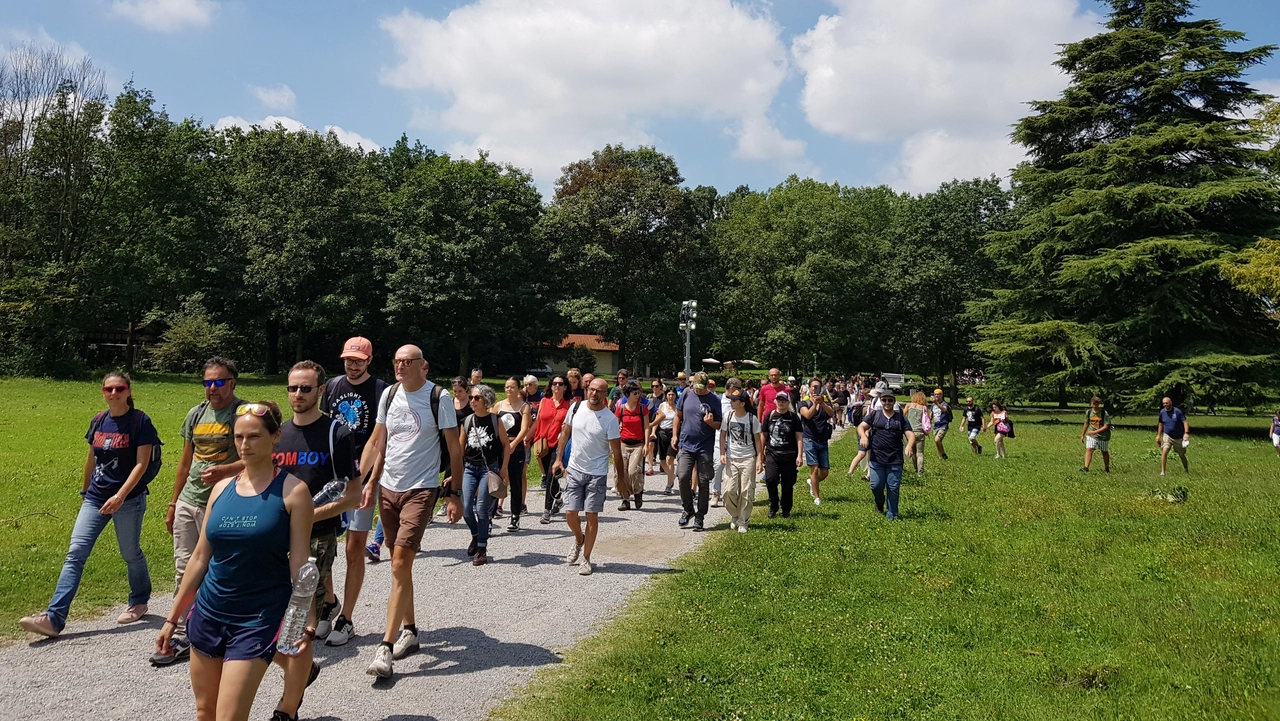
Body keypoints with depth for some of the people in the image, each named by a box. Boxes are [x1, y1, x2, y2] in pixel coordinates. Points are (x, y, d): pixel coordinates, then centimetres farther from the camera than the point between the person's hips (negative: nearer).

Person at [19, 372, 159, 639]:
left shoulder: (139, 422, -10)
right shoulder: (98, 421, 6)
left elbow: (142, 463, -15)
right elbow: (91, 458, 17)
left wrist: (121, 495, -23)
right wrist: (85, 490, 22)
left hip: (128, 499, -5)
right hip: (96, 497, 5)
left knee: (130, 553, 9)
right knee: (75, 553, -3)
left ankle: (139, 601, 32)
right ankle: (53, 618, -6)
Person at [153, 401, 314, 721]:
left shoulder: (292, 490, -10)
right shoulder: (221, 488, 4)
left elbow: (299, 562, -11)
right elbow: (200, 556, 9)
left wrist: (307, 623, -17)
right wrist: (173, 617, 11)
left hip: (259, 619, -5)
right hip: (208, 613, 6)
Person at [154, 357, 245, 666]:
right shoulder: (196, 413, 13)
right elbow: (186, 461, 19)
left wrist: (224, 471, -29)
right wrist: (173, 504, 20)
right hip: (188, 502, 7)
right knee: (184, 570, 8)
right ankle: (182, 637, 16)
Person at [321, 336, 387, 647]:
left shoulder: (381, 390, -4)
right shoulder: (332, 386, 11)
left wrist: (367, 476, -16)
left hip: (362, 477, -4)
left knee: (355, 550, 0)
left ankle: (346, 619, 9)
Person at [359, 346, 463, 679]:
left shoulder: (439, 398, -8)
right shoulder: (389, 395, 6)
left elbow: (454, 447, -6)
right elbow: (378, 442, 13)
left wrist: (454, 494, -7)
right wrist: (367, 481, 6)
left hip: (421, 490, -5)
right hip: (388, 489, 6)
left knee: (400, 564, -12)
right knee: (400, 564, 13)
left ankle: (386, 646, -10)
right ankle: (409, 631, 28)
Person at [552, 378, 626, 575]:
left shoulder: (610, 419, -12)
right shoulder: (576, 408, -2)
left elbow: (616, 450, -8)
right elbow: (565, 432, 10)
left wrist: (621, 479, -7)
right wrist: (559, 459, 8)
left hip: (597, 474, -3)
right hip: (574, 470, 3)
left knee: (592, 515, 0)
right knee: (570, 513, 4)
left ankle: (585, 558, 14)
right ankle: (579, 540, 35)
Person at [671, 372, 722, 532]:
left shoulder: (714, 400, -2)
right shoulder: (686, 395, 5)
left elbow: (719, 425, 1)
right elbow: (678, 416, 15)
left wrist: (710, 422, -20)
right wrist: (675, 435, 7)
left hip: (705, 447, -2)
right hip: (685, 445, 2)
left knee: (703, 482, 2)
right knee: (683, 477, -8)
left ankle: (700, 516, 12)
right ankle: (688, 509, 14)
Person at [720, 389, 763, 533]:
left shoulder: (752, 419, -5)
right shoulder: (728, 417, 2)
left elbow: (757, 439, 0)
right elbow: (723, 436, 9)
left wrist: (759, 459, -6)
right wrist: (722, 454, -1)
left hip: (748, 459, -2)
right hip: (731, 458, 2)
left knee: (747, 492, -1)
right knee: (729, 490, -5)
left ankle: (742, 522, 12)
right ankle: (734, 516, 20)